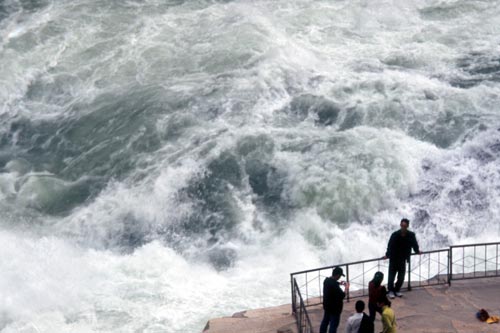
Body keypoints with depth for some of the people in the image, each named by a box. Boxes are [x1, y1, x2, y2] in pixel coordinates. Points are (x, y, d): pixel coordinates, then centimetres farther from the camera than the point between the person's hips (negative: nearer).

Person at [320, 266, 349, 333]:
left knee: (325, 321, 23)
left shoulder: (326, 280, -4)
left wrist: (339, 283, 10)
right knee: (334, 325, 5)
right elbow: (342, 296, -26)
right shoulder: (334, 285, -31)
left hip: (327, 306, 9)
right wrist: (346, 288, -11)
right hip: (335, 308, -9)